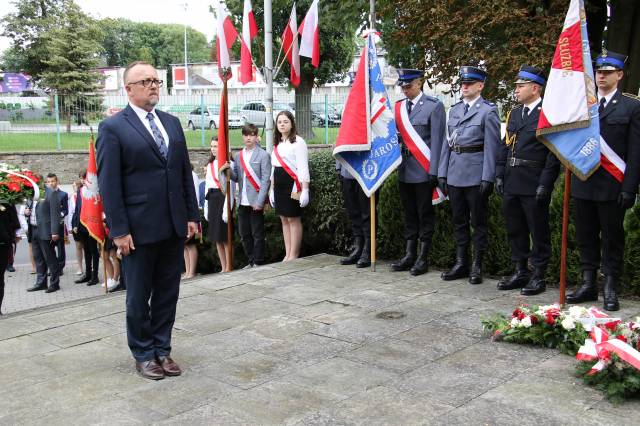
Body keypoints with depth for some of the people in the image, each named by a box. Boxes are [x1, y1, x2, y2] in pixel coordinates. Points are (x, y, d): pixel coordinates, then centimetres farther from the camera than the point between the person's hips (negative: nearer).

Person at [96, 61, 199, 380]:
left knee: (167, 292, 12)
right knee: (139, 296, 9)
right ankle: (143, 354, 23)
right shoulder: (113, 128, -6)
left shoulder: (172, 123, 11)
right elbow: (108, 183, -9)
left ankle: (162, 349, 25)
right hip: (139, 228, -5)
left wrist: (191, 215, 8)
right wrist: (119, 230, -13)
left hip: (174, 226, 5)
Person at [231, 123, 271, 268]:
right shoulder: (238, 156, 13)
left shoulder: (263, 155, -5)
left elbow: (266, 180, -9)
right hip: (242, 202, 6)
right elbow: (236, 177, 11)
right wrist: (228, 169, -10)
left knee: (257, 234, 1)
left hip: (256, 202, -6)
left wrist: (260, 202, -15)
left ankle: (258, 263, 10)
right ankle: (250, 262, 22)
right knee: (244, 234, 11)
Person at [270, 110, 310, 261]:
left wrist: (305, 190, -20)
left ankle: (294, 255, 2)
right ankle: (287, 254, 14)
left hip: (292, 185, -8)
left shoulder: (298, 142, -7)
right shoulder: (277, 143, 17)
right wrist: (272, 189, 17)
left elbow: (303, 168, -14)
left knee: (293, 219, -4)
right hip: (279, 185, 8)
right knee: (284, 219, 8)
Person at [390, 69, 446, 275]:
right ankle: (409, 255, 20)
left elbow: (437, 140, -9)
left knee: (425, 214, 3)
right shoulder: (399, 106, 11)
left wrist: (434, 171, -13)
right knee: (409, 214, 12)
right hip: (405, 169, 5)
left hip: (423, 170, -5)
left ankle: (423, 258, 10)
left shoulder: (434, 106, -5)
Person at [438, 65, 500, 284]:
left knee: (478, 221, 4)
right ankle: (461, 263, 22)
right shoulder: (454, 110, 13)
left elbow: (491, 146, -10)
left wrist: (487, 178, -15)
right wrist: (442, 173, 9)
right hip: (454, 174, 6)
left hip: (476, 174, -6)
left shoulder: (488, 111, -5)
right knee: (459, 221, 12)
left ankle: (477, 266, 12)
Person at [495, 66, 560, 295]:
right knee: (515, 230, 14)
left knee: (538, 232, 4)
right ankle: (520, 272, 26)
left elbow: (554, 153, -13)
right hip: (511, 184, 7)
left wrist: (545, 184, -17)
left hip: (534, 186, -7)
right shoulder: (514, 113, 14)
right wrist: (499, 175, 9)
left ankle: (539, 276, 14)